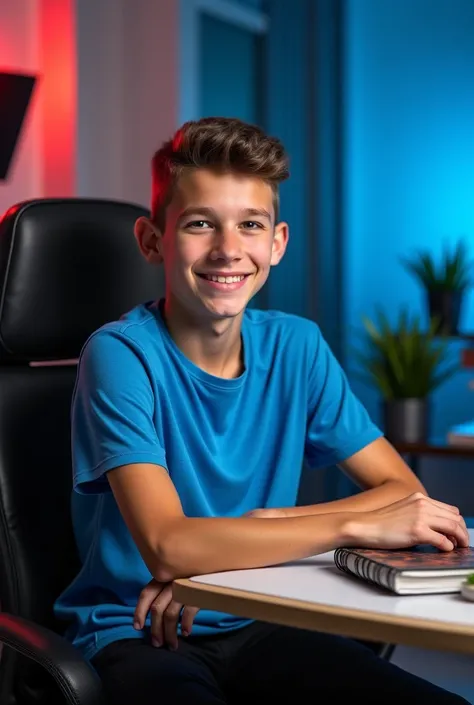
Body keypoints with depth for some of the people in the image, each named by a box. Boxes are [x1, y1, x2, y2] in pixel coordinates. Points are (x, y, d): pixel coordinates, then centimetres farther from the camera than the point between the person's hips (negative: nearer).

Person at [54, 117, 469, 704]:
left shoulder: (295, 347, 2)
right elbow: (168, 545, -24)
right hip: (136, 635, -4)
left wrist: (259, 526, -16)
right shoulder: (121, 355, -14)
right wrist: (361, 525, -21)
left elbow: (405, 490, 0)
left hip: (257, 628, 5)